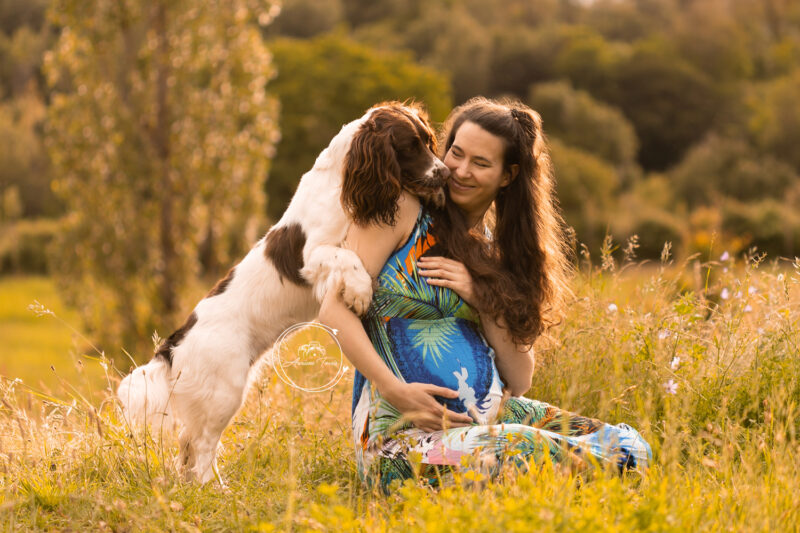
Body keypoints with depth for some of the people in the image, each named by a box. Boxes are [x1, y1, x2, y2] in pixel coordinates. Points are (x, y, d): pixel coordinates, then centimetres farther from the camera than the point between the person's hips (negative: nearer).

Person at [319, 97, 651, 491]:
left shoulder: (495, 249, 15)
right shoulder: (403, 211, 0)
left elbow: (519, 380, 9)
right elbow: (335, 310, -11)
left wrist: (482, 301, -6)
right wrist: (395, 390, -22)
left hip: (492, 415, 6)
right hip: (406, 427, -6)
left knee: (628, 447, -12)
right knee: (539, 455, -34)